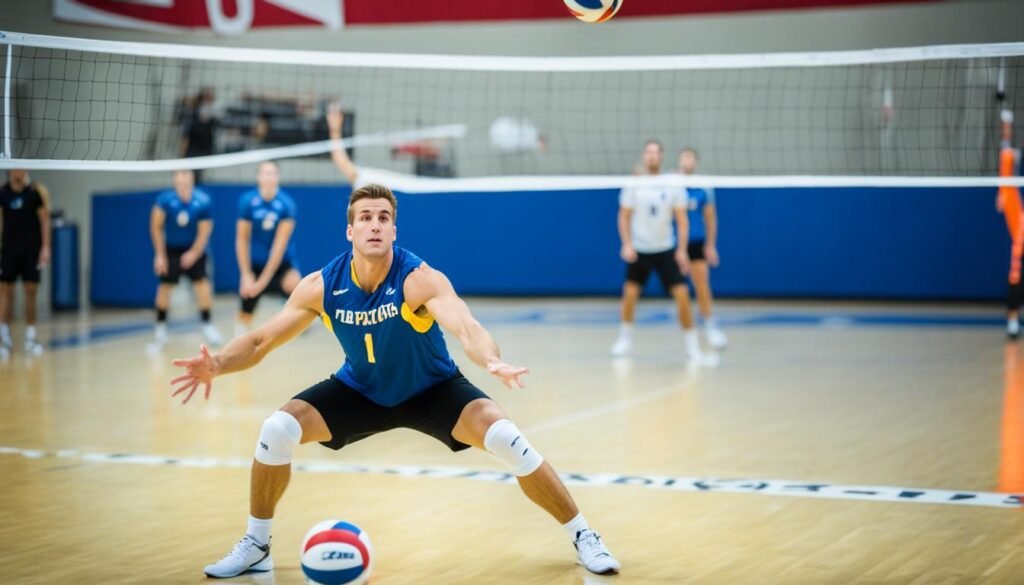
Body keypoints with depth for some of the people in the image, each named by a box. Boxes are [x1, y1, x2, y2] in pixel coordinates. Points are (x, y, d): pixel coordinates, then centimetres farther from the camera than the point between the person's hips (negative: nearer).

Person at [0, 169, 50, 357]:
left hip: (32, 249, -1)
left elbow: (45, 220, -3)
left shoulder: (38, 191, -4)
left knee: (31, 291, 0)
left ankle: (31, 337, 7)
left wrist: (45, 248, -9)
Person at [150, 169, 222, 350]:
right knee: (165, 286, -2)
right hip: (170, 249, 0)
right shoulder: (165, 199, -18)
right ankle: (160, 327, 11)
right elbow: (156, 227, -8)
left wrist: (194, 253, -15)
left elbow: (204, 231, -11)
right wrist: (160, 254, -8)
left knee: (202, 282, -11)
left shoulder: (203, 202, -19)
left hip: (194, 249, 0)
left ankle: (207, 325, -1)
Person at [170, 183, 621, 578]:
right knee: (278, 429, -16)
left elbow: (466, 328, -45)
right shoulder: (321, 286, -18)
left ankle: (582, 537, -6)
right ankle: (255, 546, 6)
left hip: (432, 390, -3)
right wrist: (217, 364, -33)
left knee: (504, 437, -25)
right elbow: (261, 340, -12)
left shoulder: (420, 279, -29)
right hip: (359, 391, 3)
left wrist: (492, 362, -68)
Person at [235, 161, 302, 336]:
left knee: (293, 282, -36)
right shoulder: (247, 201, -9)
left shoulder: (287, 204, -14)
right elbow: (242, 240, -4)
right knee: (245, 314, 7)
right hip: (255, 264, 2)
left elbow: (280, 244, -15)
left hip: (281, 263, -2)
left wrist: (264, 279, -18)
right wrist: (246, 275, -9)